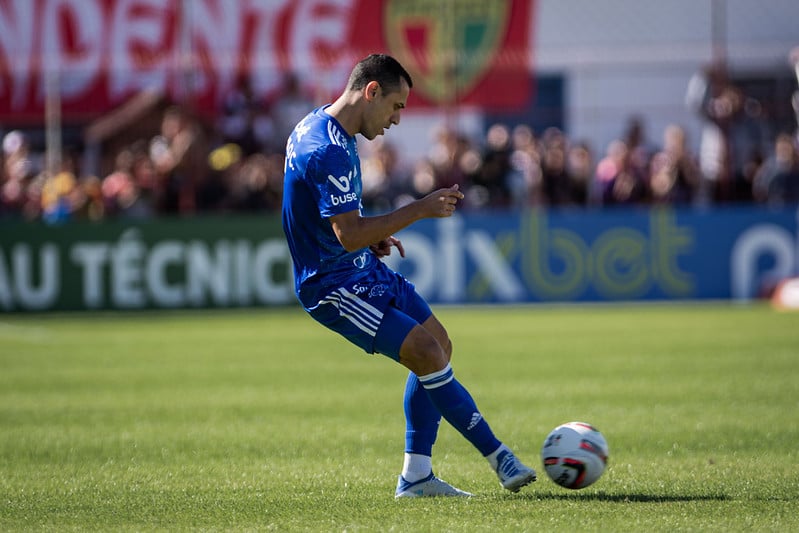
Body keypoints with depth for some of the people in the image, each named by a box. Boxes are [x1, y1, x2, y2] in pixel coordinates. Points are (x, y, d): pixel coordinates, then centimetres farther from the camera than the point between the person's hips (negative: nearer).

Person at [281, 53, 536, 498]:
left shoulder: (322, 126, 10)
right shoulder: (329, 151, -24)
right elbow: (349, 235, -28)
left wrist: (374, 237, 12)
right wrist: (419, 210, -23)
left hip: (363, 269, 11)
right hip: (334, 285, -11)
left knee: (439, 347, 8)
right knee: (427, 354, -17)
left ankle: (416, 476, 9)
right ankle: (499, 457, -9)